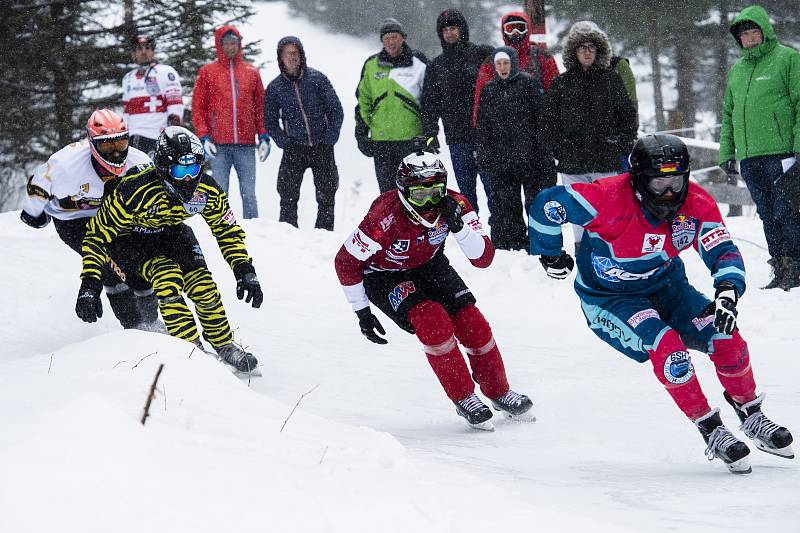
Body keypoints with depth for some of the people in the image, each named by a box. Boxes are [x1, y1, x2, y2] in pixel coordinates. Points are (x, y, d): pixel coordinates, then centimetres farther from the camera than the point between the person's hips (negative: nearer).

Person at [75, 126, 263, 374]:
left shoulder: (207, 191, -24)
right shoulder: (136, 189, -37)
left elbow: (228, 231, -4)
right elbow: (97, 235, -28)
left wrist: (245, 272, -13)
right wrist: (89, 286, -33)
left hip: (171, 232, 4)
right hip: (131, 237, -4)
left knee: (203, 284, -17)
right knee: (167, 275, -30)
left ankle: (224, 345, 3)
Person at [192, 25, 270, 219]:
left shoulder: (251, 72, 13)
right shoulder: (207, 72, 8)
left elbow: (260, 107, 14)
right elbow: (198, 107, 5)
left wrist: (263, 137, 5)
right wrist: (204, 137, -5)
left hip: (246, 145, 1)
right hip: (219, 145, -1)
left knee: (249, 195, 1)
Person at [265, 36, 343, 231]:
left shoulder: (317, 78, 0)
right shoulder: (275, 87, 3)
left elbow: (335, 109, 3)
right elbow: (270, 120, 10)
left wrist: (331, 137, -6)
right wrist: (282, 141, -5)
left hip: (322, 147, 0)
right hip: (294, 148, 0)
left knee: (326, 195, 2)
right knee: (288, 196, -7)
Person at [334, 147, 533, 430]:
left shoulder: (453, 205, -24)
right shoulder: (385, 217, -35)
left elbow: (483, 258, -24)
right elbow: (346, 262, -22)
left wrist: (459, 226, -41)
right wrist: (362, 312, -15)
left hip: (428, 265, 4)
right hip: (384, 276, -4)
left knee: (470, 321, -11)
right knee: (432, 319, -27)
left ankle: (499, 391, 11)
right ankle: (464, 398, -12)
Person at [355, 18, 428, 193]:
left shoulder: (418, 63, 3)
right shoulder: (372, 65, 10)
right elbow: (363, 99, 17)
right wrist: (361, 131, 10)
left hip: (411, 138, -2)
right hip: (380, 138, 2)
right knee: (387, 189, 4)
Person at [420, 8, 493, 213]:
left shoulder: (483, 54, 4)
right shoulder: (435, 66, 15)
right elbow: (430, 104, 13)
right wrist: (429, 135, 0)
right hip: (457, 138, 3)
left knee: (492, 184, -5)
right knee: (466, 189, 4)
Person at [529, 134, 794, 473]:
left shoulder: (696, 203, -17)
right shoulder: (610, 199, -30)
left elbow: (723, 252, -16)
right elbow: (547, 204, -21)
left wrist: (727, 291, -38)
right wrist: (551, 256, -5)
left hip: (666, 286, 4)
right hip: (609, 298, -4)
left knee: (725, 336, -14)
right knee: (666, 346, -29)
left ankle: (752, 417, 9)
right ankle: (712, 433, -15)